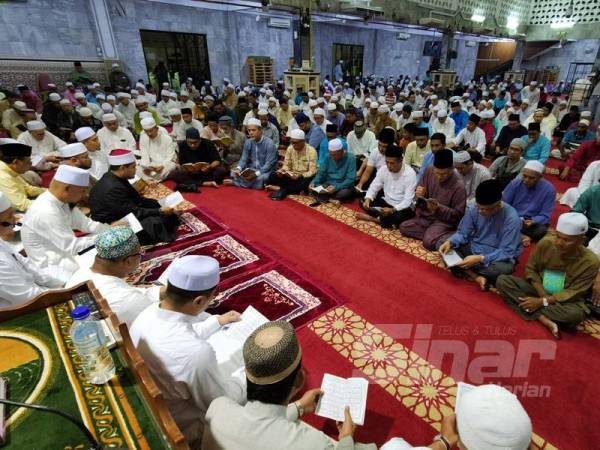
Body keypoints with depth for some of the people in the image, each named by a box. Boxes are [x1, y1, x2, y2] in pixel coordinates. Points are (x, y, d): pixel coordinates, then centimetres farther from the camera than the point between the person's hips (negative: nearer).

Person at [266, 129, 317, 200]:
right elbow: (286, 165, 4)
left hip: (304, 177, -4)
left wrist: (300, 176, -36)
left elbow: (312, 172, -19)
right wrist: (282, 171, -19)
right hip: (291, 176, 5)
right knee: (273, 175, -17)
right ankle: (296, 190, -22)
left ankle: (283, 189, -23)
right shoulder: (290, 148, 0)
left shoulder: (311, 151, -15)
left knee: (305, 182, -41)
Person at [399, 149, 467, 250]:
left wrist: (439, 208, -28)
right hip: (427, 216, 6)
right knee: (403, 227, -12)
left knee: (429, 242, -27)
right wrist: (419, 196, -18)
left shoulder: (458, 186, -21)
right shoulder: (429, 171, -7)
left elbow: (458, 214, -14)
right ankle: (432, 234, -7)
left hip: (444, 221, -6)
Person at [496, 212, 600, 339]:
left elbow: (573, 292, -15)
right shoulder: (546, 243, -17)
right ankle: (544, 319, -29)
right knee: (502, 280, -22)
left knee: (576, 314, -37)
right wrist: (542, 293, -17)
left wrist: (542, 301, -24)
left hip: (564, 299, -2)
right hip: (538, 288, 3)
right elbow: (530, 269, -4)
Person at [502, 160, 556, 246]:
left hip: (534, 222, -1)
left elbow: (545, 216, -8)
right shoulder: (515, 183, -6)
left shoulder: (549, 189, -9)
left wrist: (532, 222, -30)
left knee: (542, 230, -35)